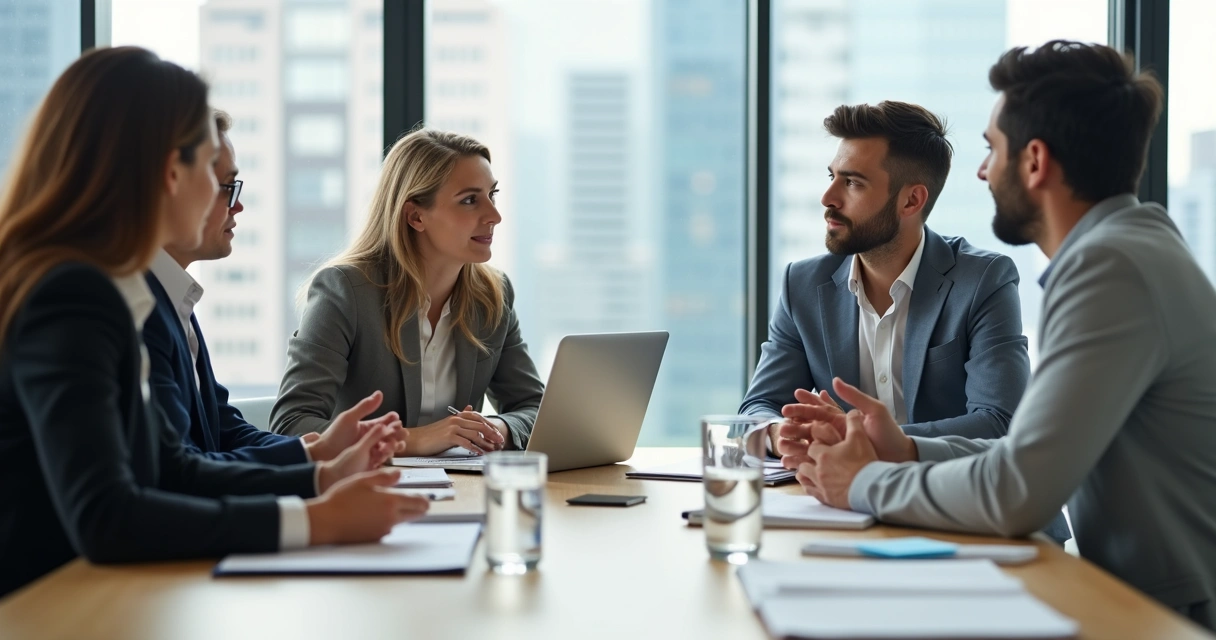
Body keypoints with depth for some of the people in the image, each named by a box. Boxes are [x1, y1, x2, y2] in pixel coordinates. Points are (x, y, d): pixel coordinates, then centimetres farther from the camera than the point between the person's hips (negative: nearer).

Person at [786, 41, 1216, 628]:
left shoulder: (1114, 267, -19)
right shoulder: (1119, 249, 13)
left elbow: (1016, 493, -23)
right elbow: (1046, 454, 16)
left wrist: (867, 484, -8)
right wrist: (907, 452, 5)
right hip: (1137, 598, 8)